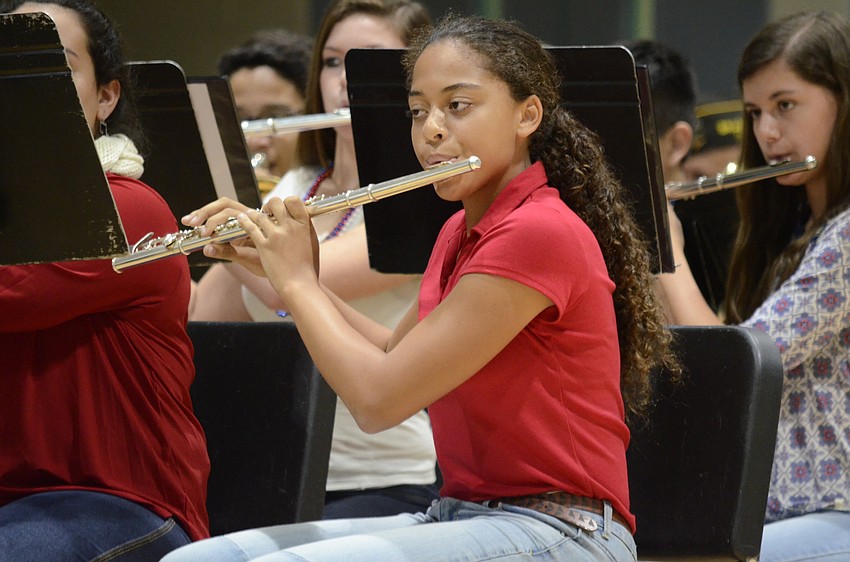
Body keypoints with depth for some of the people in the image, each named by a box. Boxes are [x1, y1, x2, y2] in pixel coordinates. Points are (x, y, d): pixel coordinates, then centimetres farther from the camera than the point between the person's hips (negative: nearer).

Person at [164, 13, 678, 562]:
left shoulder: (539, 232, -17)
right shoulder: (461, 233, 14)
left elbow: (378, 399, -18)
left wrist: (297, 282, -2)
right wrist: (274, 264, 16)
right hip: (457, 516, 9)